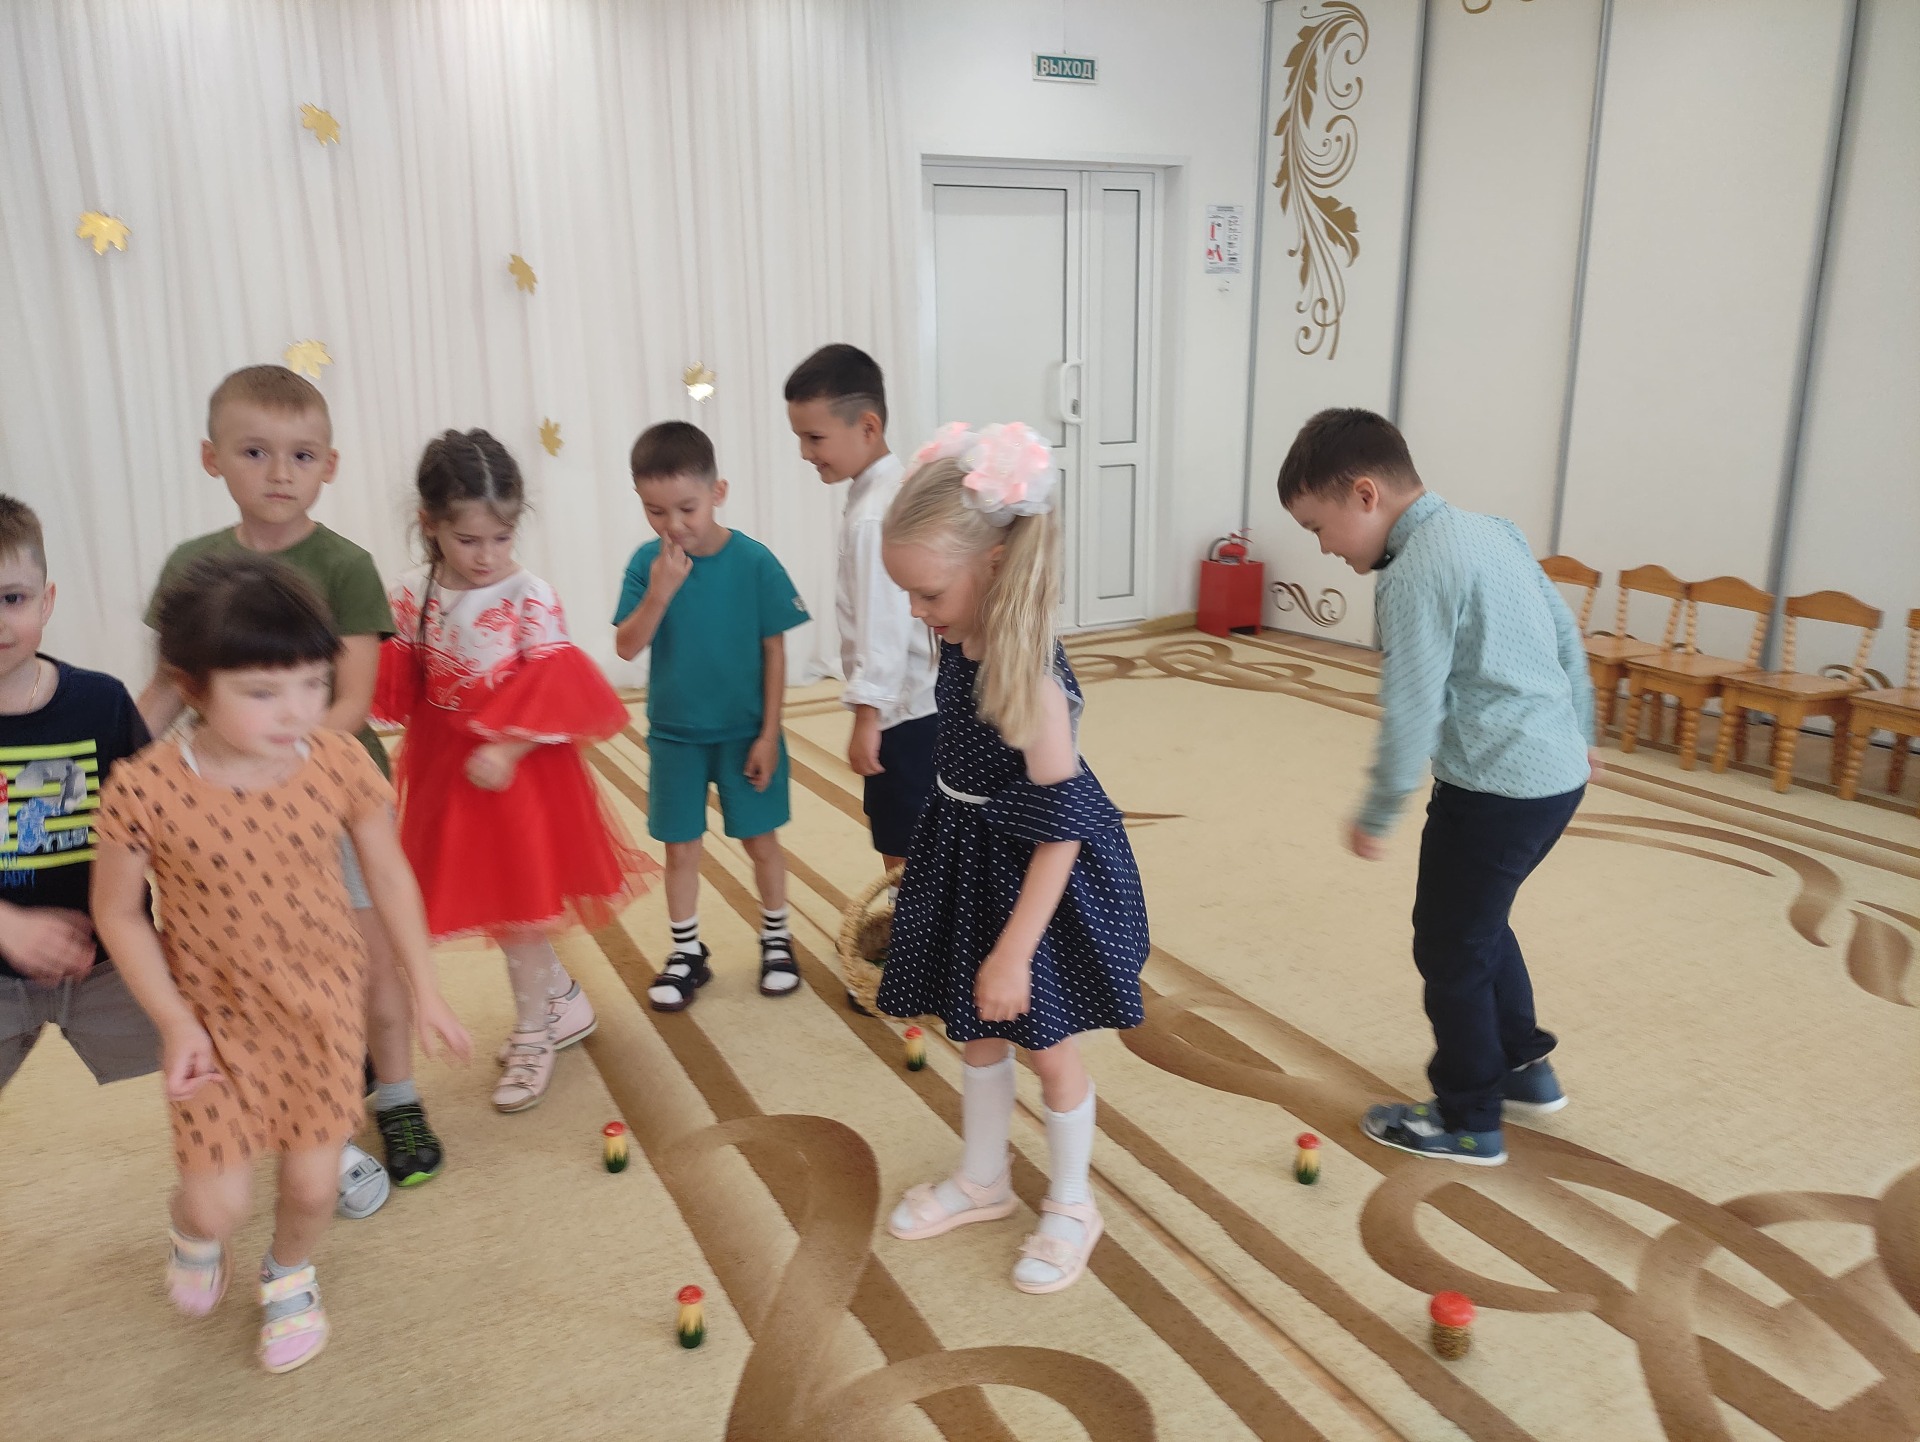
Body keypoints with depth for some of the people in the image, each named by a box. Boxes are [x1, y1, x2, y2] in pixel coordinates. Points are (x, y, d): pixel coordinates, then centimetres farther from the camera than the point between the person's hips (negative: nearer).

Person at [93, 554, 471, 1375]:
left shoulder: (339, 763, -16)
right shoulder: (146, 790, -22)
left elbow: (390, 878, -3)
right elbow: (119, 913, -7)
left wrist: (425, 991, 1)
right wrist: (173, 1021, -11)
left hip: (324, 1006, 2)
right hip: (216, 1019, -1)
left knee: (311, 1182, 10)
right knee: (218, 1202, 1)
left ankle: (291, 1278, 46)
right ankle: (195, 1237, 42)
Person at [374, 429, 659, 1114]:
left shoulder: (531, 596, -14)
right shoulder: (410, 596, -2)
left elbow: (552, 693, -15)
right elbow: (403, 689, 4)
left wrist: (507, 749, -24)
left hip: (519, 766, -5)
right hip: (445, 767, 5)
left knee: (516, 901, 4)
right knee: (495, 900, 14)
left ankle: (533, 1033, 24)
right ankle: (564, 1000, 36)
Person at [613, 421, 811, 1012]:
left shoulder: (753, 561, -15)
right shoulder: (648, 563, -10)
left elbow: (774, 651, -9)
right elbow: (627, 647, -12)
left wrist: (768, 733, -8)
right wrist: (660, 592, -28)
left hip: (744, 733, -2)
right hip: (674, 735, 2)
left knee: (760, 839, 12)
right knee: (680, 847, 13)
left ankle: (776, 938, 33)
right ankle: (687, 953, 30)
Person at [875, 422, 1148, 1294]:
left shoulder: (1031, 678, -29)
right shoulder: (961, 643, -6)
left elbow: (1058, 829, -27)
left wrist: (1013, 951, -25)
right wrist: (924, 855, 19)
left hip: (1036, 880, -8)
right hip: (966, 862, 8)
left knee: (1047, 1047, 11)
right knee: (977, 1030, 21)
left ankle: (1070, 1206, 34)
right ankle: (982, 1180, 43)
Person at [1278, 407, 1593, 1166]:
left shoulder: (1413, 575, -20)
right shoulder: (1490, 530, 7)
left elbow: (1411, 714, -19)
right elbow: (1566, 632, 16)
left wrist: (1375, 816, -6)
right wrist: (1577, 733, 28)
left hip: (1496, 789, -9)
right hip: (1558, 771, 9)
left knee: (1450, 946, 7)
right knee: (1478, 920, 26)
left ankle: (1468, 1123, 23)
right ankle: (1524, 1066, 40)